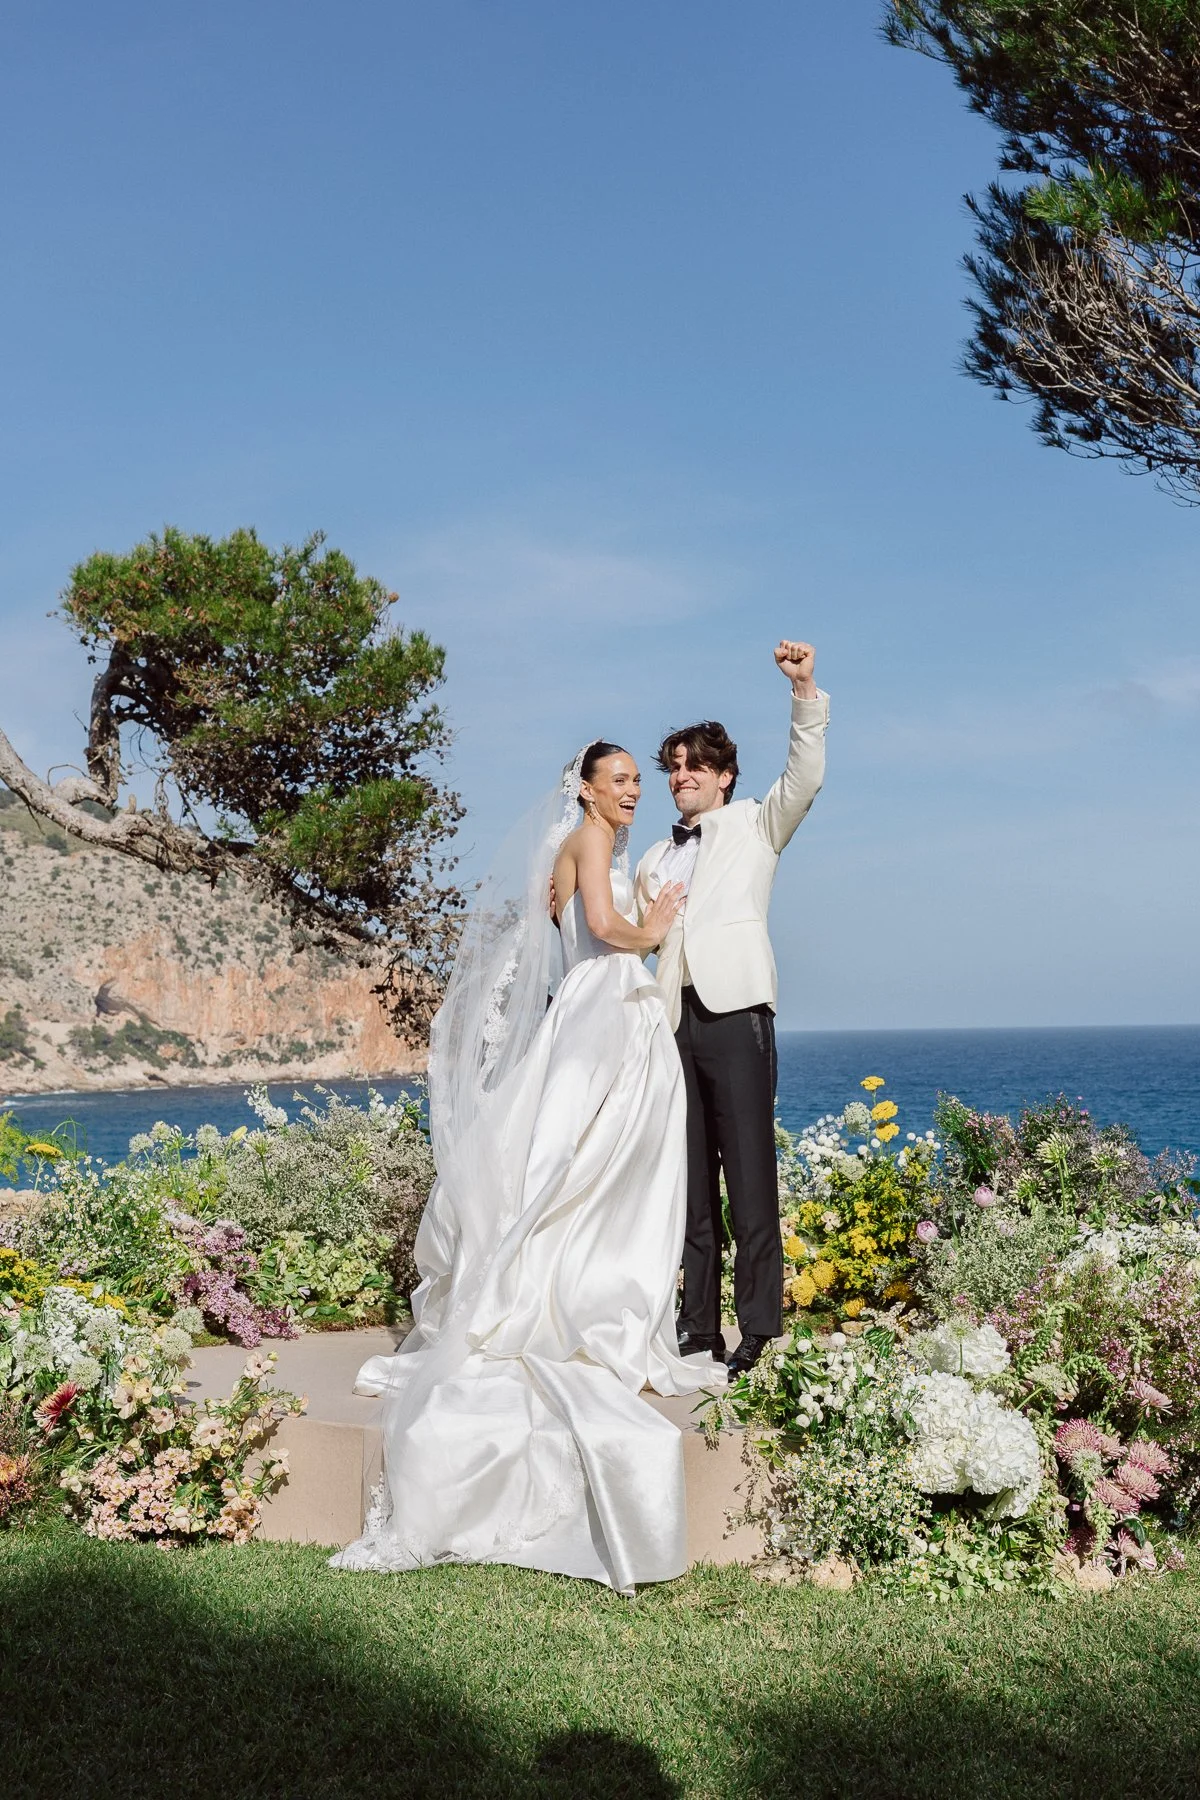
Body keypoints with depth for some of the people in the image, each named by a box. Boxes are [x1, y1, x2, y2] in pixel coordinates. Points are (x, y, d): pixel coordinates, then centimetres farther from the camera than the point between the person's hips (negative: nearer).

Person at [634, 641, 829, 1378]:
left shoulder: (753, 826, 12)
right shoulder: (653, 861, 25)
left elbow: (805, 778, -4)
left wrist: (805, 692, -15)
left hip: (735, 1013, -5)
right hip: (673, 1020, 5)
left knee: (749, 1175, -8)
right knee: (690, 1180, 5)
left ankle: (761, 1333, -6)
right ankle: (699, 1329, 9)